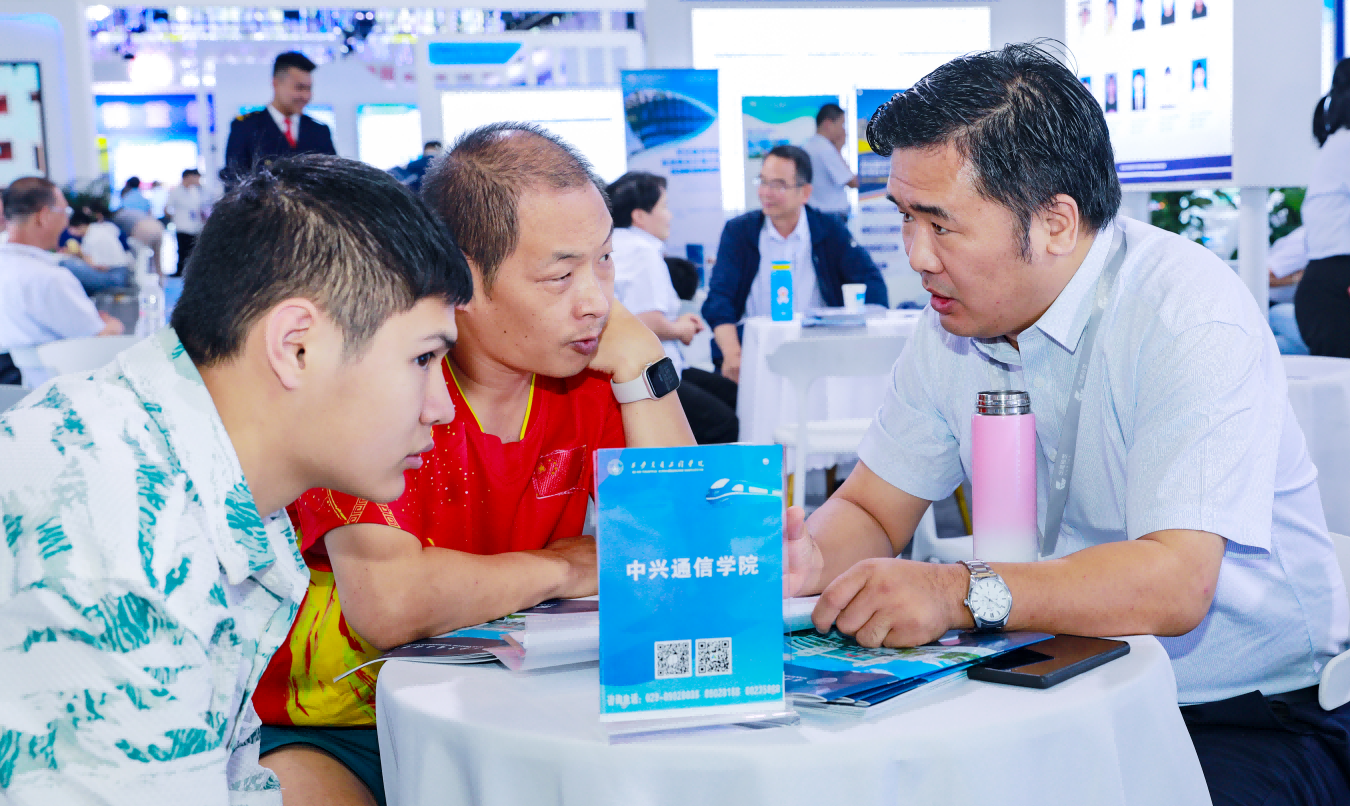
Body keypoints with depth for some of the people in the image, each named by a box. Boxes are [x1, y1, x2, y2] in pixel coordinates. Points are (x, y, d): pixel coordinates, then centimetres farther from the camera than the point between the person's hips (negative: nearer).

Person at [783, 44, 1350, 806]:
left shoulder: (1191, 314, -20)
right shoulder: (954, 323, 1)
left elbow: (1172, 584, -30)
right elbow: (871, 508, 7)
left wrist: (961, 592, -40)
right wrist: (810, 557, -16)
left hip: (1253, 713, -4)